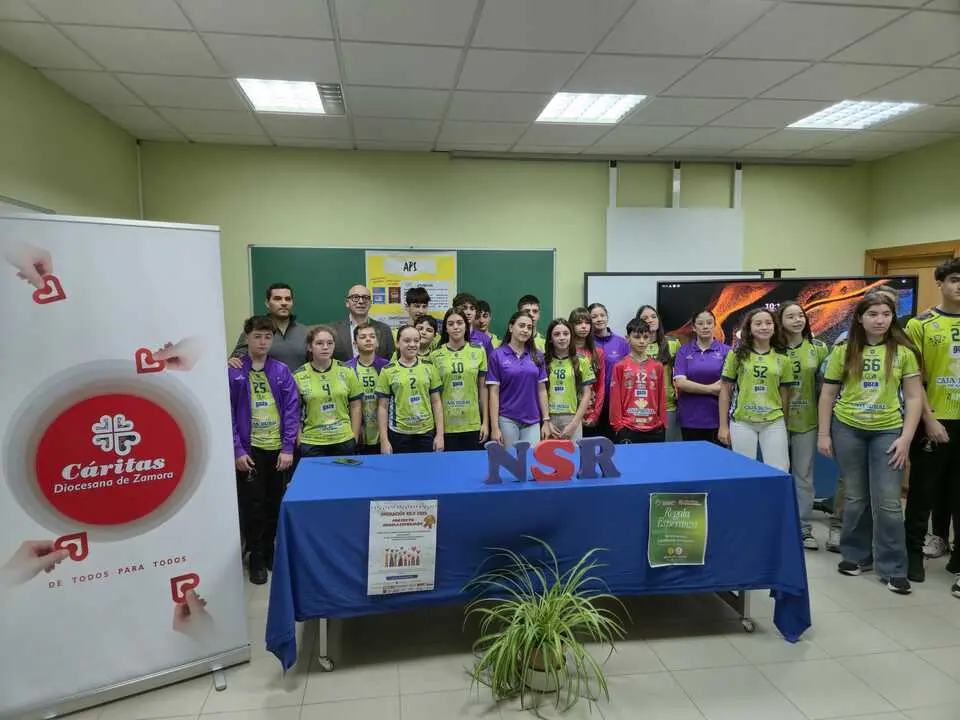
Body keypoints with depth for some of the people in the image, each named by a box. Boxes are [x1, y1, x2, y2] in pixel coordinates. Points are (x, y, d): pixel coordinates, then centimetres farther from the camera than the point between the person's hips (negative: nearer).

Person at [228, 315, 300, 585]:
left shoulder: (282, 371, 1)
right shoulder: (233, 373, -4)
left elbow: (292, 409, -1)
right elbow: (227, 414, -4)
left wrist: (288, 448, -7)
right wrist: (237, 450, -10)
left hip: (278, 449, 2)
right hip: (250, 450, -2)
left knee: (275, 504, 12)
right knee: (253, 505, 5)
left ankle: (269, 551, 30)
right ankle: (256, 558, 21)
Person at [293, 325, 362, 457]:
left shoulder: (346, 371, 0)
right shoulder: (299, 376, -3)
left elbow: (355, 407, 5)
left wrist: (355, 439, 2)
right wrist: (300, 442, -3)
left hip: (344, 441, 1)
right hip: (312, 444, -1)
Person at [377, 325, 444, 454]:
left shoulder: (429, 367, 4)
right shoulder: (388, 371, -1)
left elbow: (436, 402, 6)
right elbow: (383, 407, 1)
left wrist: (440, 434, 1)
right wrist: (384, 440, -2)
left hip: (427, 433, 2)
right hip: (398, 434, -1)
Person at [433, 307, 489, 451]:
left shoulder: (478, 351, 1)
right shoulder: (435, 355, -1)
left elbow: (483, 388, 5)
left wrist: (485, 422, 4)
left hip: (473, 425, 1)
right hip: (445, 426, -1)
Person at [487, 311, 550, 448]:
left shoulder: (537, 356, 7)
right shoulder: (497, 355, -3)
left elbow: (542, 390, 9)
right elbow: (494, 392, -5)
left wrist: (546, 421, 4)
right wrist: (494, 427, -9)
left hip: (532, 422, 3)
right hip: (507, 420, -2)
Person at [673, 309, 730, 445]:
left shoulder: (726, 351, 2)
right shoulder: (684, 351, 4)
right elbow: (680, 383, -7)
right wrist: (711, 389, -10)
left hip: (717, 417, -1)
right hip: (690, 418, 1)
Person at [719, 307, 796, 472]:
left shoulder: (782, 359, 4)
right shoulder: (737, 355, 0)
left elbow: (785, 395, 10)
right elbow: (725, 391, 2)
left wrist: (785, 425, 9)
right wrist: (723, 425, -1)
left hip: (774, 423, 1)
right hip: (741, 422, -1)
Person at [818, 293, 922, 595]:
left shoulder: (903, 352, -1)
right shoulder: (843, 351, 0)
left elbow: (914, 398, 0)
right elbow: (828, 394, 3)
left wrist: (906, 438, -8)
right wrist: (823, 433, -1)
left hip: (888, 431, -1)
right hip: (847, 429, 1)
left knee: (887, 501, -2)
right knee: (854, 497, 11)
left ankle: (893, 568, 11)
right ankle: (856, 555, 26)